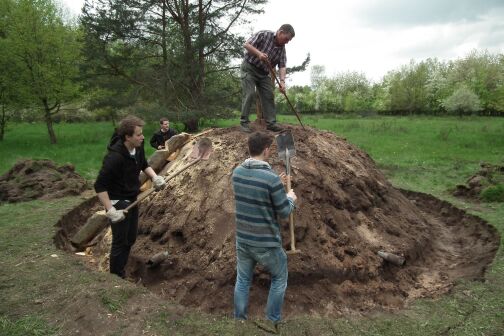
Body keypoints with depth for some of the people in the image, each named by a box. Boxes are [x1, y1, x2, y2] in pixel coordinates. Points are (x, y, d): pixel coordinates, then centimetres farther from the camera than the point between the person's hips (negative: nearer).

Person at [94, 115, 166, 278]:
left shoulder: (138, 148, -8)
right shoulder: (115, 157, -31)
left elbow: (144, 164, 12)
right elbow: (99, 186, -27)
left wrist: (154, 176, -6)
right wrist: (110, 210, -30)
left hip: (132, 199, 8)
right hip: (118, 202, -8)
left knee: (130, 239, 19)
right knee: (120, 242, 3)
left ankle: (121, 271, 37)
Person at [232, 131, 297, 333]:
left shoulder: (237, 172, -3)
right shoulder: (271, 177, -24)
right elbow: (284, 212, -13)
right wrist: (291, 198, 7)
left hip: (242, 239, 5)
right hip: (266, 243, -5)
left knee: (242, 280, 22)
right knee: (279, 278, 20)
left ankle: (239, 320, 36)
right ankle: (272, 320, 30)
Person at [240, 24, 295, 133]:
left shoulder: (282, 48, -1)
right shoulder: (263, 34, -15)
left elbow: (282, 66, -8)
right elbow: (246, 44, -17)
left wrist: (282, 81, -25)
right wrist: (259, 53, -32)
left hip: (264, 73, 6)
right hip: (249, 68, -6)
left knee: (269, 96, -2)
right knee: (249, 94, -13)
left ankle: (271, 123, 0)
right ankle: (244, 122, -6)